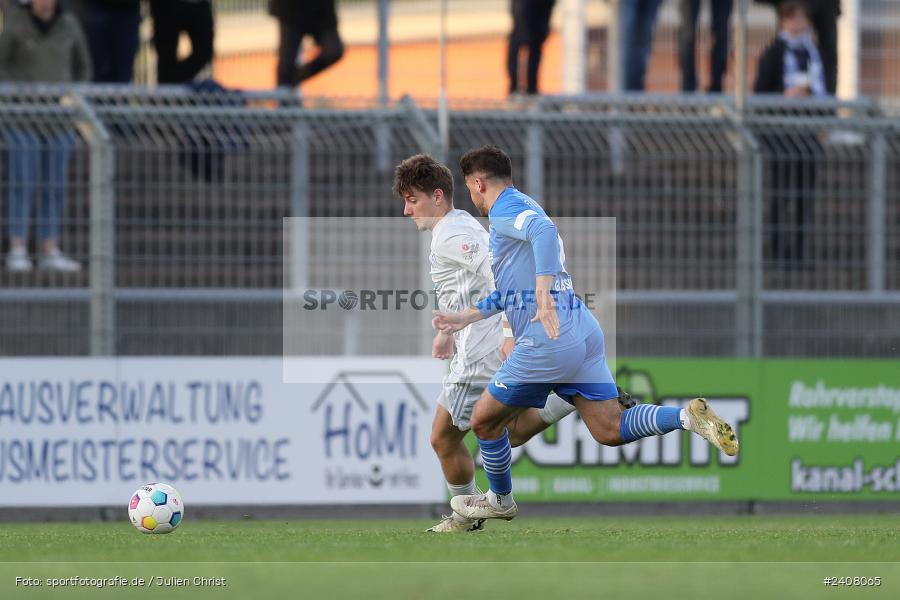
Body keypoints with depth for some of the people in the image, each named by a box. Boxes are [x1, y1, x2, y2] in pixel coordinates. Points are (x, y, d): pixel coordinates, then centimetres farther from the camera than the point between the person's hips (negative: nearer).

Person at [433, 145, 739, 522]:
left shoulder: (505, 211, -7)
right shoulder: (521, 209, 25)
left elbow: (543, 229, -32)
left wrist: (543, 293, -41)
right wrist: (465, 318, 37)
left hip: (548, 340, -9)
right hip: (584, 331, 9)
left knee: (485, 421, 9)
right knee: (611, 430, 4)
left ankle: (500, 501, 26)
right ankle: (688, 417, -13)